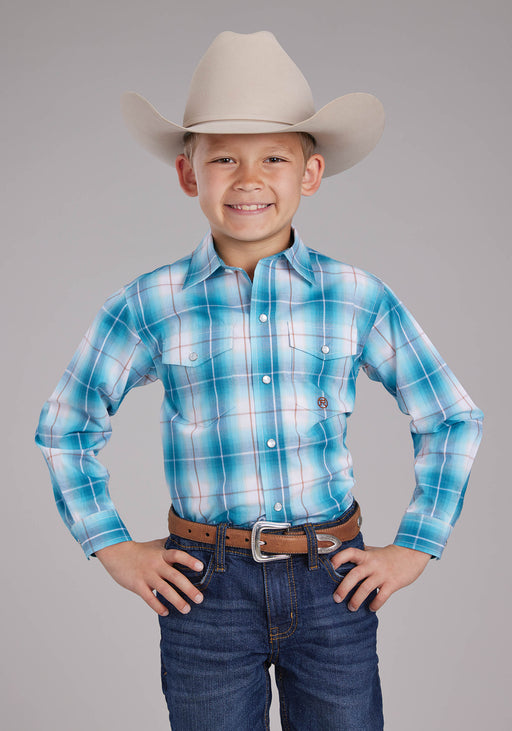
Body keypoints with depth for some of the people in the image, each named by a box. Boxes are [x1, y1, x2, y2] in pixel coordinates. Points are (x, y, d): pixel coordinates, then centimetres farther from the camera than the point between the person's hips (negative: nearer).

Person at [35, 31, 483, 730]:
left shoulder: (360, 298, -2)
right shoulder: (150, 306, -4)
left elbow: (453, 419, 8)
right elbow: (65, 425, 9)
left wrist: (414, 547, 4)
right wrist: (112, 546, 5)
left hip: (334, 588, 1)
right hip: (205, 587, 0)